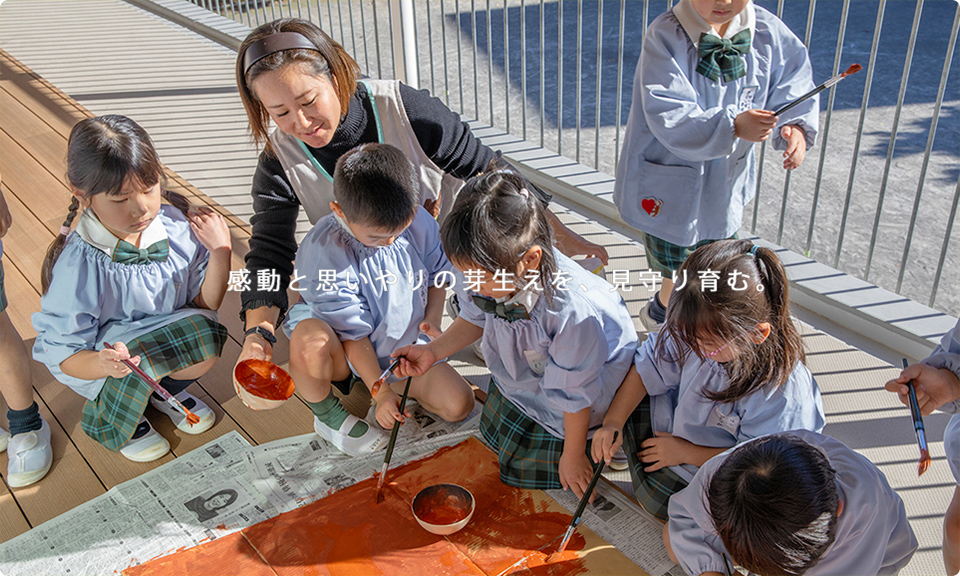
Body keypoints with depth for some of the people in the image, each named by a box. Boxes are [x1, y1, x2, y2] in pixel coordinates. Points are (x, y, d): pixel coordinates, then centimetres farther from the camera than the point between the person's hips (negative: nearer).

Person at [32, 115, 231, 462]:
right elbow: (64, 355, -19)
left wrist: (220, 251, -18)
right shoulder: (78, 265, -26)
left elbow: (206, 304, -4)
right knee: (143, 354, -35)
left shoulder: (178, 226, -14)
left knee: (208, 336, -27)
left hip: (167, 337, 4)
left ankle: (166, 389, 9)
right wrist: (103, 364, -41)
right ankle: (106, 421, 1)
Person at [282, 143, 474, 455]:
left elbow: (436, 273, 7)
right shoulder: (323, 254, -28)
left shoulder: (418, 220, -14)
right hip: (345, 351, -5)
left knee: (459, 404, -12)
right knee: (309, 341, -41)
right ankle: (328, 414, -7)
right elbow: (354, 334, -22)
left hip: (405, 344, 5)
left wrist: (433, 318, -10)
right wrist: (380, 392, -21)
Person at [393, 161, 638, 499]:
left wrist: (572, 455, -12)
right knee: (495, 433, 22)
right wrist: (432, 351, -17)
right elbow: (475, 319, -2)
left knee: (532, 466, 6)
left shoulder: (571, 311, -45)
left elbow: (574, 394, -27)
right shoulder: (485, 270, -29)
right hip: (521, 368, 6)